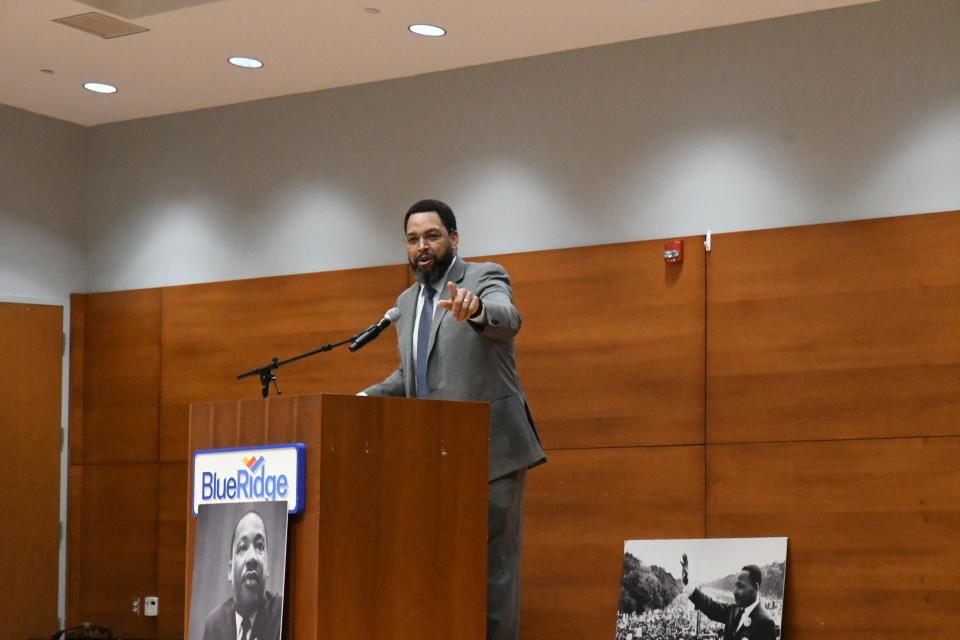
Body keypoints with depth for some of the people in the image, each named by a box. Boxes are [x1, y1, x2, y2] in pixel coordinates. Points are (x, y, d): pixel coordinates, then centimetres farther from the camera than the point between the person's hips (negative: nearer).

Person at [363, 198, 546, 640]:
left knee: (493, 563, -6)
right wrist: (369, 397, 7)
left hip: (490, 448, -7)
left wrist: (476, 308, -50)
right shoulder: (407, 302, 15)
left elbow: (507, 319, -28)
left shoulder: (484, 276, -5)